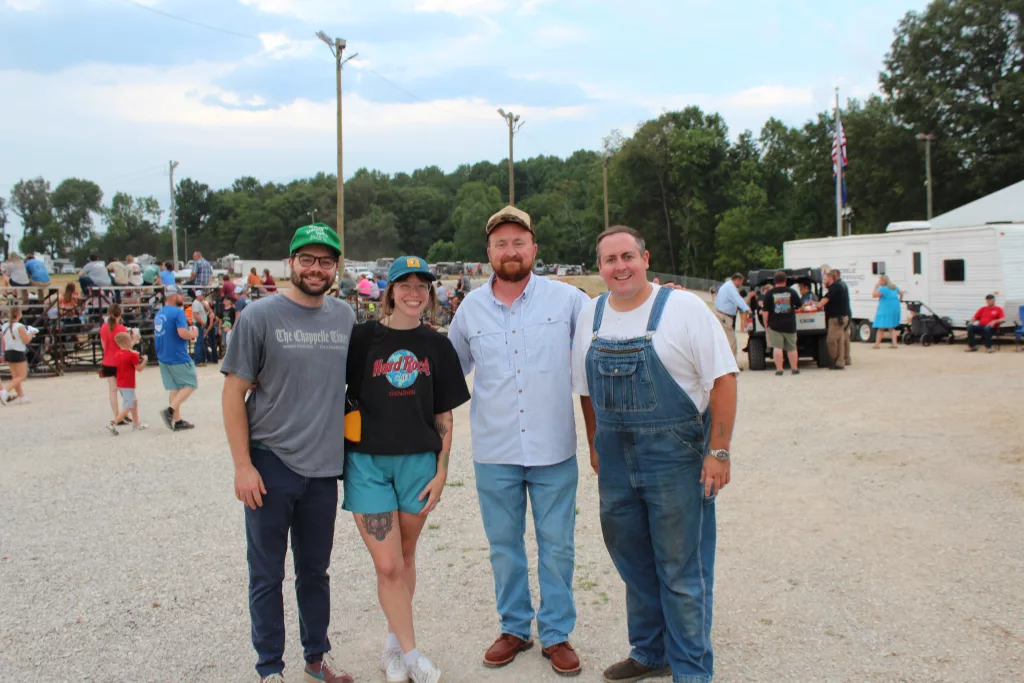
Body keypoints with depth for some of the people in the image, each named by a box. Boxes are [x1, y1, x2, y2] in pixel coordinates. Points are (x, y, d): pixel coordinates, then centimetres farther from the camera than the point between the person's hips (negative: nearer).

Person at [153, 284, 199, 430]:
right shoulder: (178, 312, -14)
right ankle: (170, 410, -11)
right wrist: (193, 333, -6)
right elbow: (183, 333, -25)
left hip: (163, 357, 8)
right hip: (178, 358, -8)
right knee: (191, 385, 3)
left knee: (175, 388, 12)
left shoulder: (159, 314, 13)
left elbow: (156, 336, 22)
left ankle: (177, 421, 14)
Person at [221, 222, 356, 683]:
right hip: (270, 467, -3)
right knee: (268, 576, 9)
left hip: (324, 468, 4)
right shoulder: (260, 316, -8)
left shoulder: (346, 317, 4)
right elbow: (234, 394, -7)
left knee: (316, 571, 17)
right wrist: (242, 465, -11)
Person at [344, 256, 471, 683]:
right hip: (367, 462, -2)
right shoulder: (363, 338, -4)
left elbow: (444, 416, 6)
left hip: (418, 462, 2)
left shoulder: (437, 347, 4)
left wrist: (441, 471, 1)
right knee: (388, 566, -2)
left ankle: (394, 646, 32)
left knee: (405, 557, 14)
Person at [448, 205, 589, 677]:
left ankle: (556, 634, 24)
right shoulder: (470, 308, 4)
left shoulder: (566, 298, -4)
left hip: (554, 450, -2)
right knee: (504, 545, 13)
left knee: (557, 546, 7)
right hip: (494, 453, 2)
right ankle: (514, 628, 30)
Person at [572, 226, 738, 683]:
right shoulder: (591, 316, 6)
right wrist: (595, 446, 15)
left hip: (675, 454, -5)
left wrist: (718, 452, -14)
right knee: (632, 561, 17)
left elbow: (723, 378, -11)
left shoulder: (683, 307, -9)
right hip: (615, 458, 5)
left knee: (682, 571, 3)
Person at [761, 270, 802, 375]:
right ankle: (794, 368, 15)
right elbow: (798, 306, 10)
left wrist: (766, 323, 3)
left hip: (775, 325, -2)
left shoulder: (769, 293, -6)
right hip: (789, 325, 2)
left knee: (777, 347, -2)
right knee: (792, 347, 11)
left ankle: (779, 369, -5)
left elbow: (765, 311, -7)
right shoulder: (791, 291, 0)